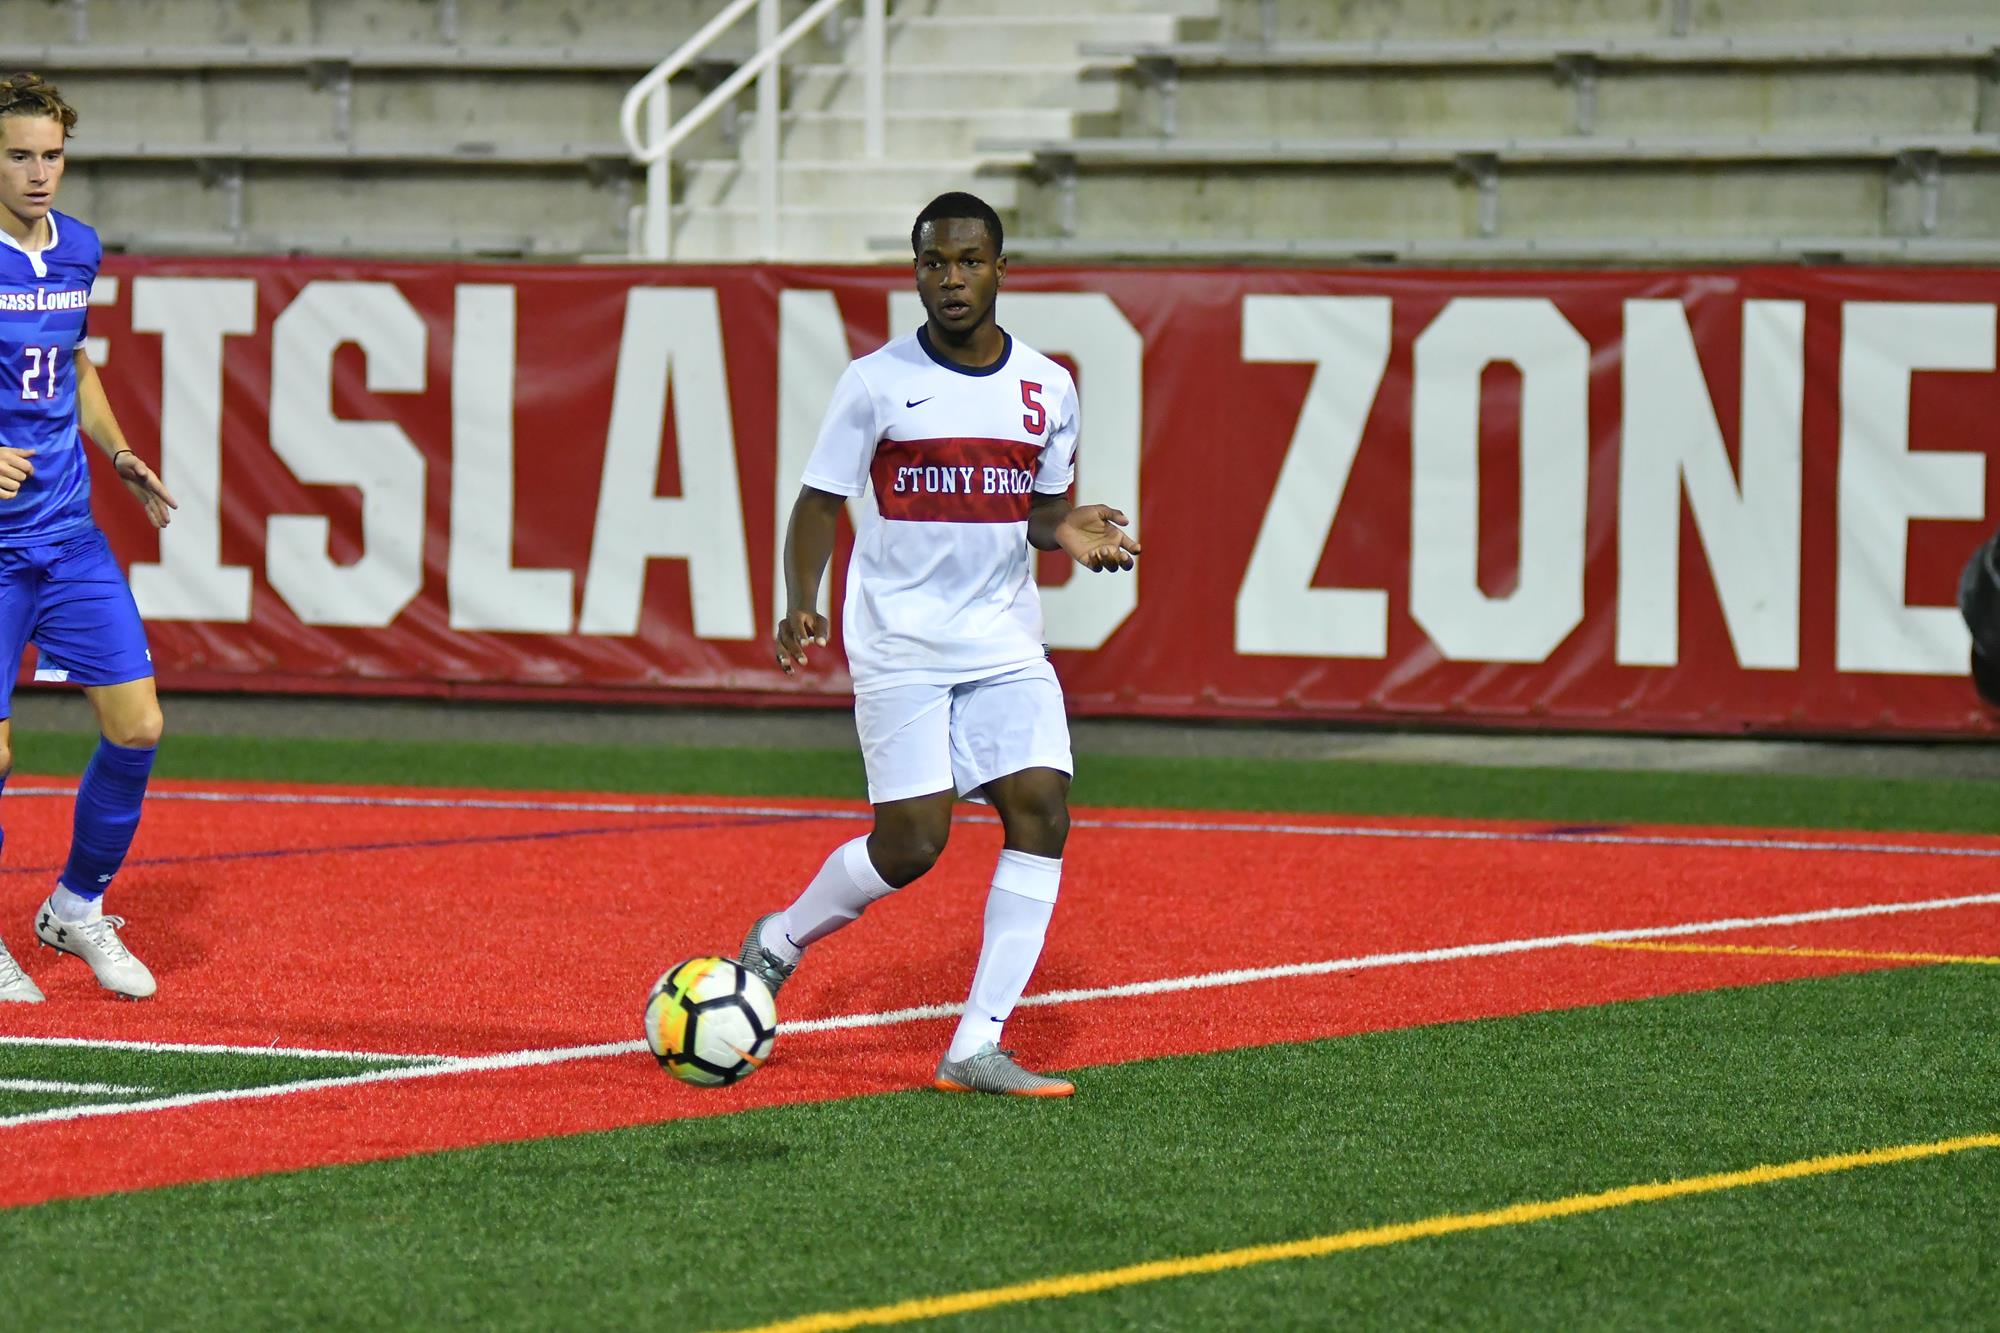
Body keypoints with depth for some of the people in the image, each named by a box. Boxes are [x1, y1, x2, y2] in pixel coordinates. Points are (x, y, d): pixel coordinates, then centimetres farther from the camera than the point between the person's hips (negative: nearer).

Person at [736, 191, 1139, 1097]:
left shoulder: (1047, 390, 6)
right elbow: (820, 501, -1)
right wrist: (800, 604, -17)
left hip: (1005, 640, 4)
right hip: (899, 642, -4)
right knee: (912, 843, -10)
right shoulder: (877, 383, -5)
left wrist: (1069, 531, -6)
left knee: (1042, 813, -11)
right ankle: (779, 942, 21)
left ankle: (976, 1048, -7)